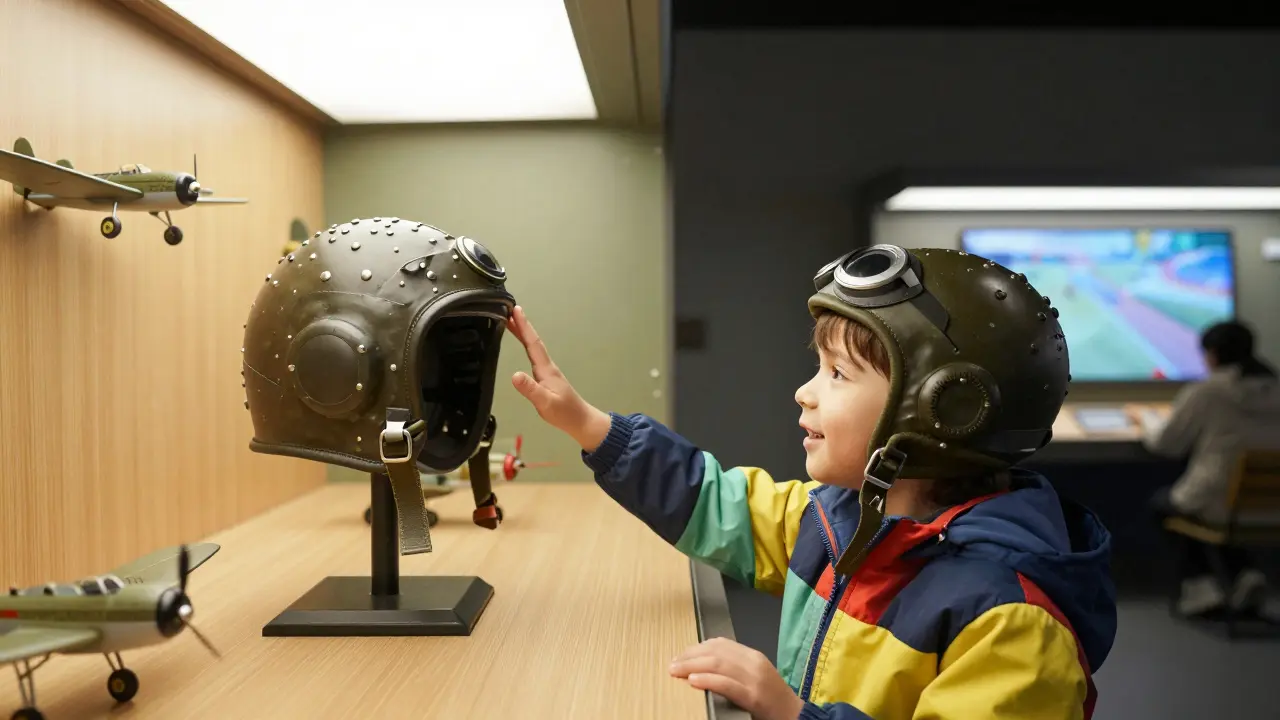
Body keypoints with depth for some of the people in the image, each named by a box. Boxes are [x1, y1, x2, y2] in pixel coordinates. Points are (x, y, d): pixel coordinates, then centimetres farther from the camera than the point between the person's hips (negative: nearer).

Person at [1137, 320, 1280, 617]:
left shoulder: (1204, 393, -13)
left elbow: (1165, 442, -2)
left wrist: (1145, 418, 18)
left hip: (1217, 504, -6)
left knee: (1161, 501, 25)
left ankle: (1201, 584, 15)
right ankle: (1245, 574, 18)